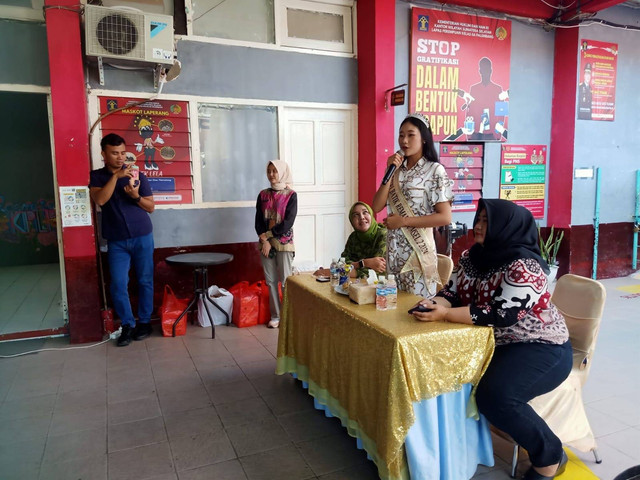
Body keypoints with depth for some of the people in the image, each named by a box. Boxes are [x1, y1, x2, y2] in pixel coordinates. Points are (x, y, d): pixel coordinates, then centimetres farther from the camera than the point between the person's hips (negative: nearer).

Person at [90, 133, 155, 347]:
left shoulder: (137, 175, 3)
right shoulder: (96, 176, 4)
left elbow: (151, 207, 4)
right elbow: (100, 200, -16)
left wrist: (136, 196, -15)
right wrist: (115, 176, -21)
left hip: (142, 237, 0)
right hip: (116, 241, 0)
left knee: (145, 281, 5)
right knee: (118, 285, -2)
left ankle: (145, 322, 20)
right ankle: (128, 325, 13)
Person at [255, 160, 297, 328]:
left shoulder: (291, 195, -4)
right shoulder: (263, 195, 7)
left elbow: (288, 223, -12)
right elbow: (258, 221, 4)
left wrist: (267, 235, -11)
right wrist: (265, 241, -9)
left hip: (284, 242, -4)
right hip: (266, 243, 4)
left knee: (286, 280, -1)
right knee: (270, 280, 7)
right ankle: (275, 315, 16)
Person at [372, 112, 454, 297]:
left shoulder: (435, 170, -8)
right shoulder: (397, 169, 9)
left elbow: (445, 217, -14)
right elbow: (376, 207, -1)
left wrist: (403, 221, -15)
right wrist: (390, 171, -7)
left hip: (418, 249, -6)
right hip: (393, 249, 6)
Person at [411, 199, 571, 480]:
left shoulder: (524, 267, -22)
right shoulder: (473, 256, 2)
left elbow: (500, 315, -29)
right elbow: (452, 292, 3)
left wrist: (444, 315, -33)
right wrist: (435, 304, -20)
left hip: (541, 349, -7)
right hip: (495, 344, 7)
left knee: (494, 394, -28)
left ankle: (550, 456, -3)